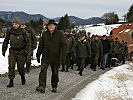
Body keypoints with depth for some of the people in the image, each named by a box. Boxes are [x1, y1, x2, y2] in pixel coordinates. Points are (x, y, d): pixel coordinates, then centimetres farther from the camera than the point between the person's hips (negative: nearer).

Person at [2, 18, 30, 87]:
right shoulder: (10, 31, -1)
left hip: (21, 52, -2)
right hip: (12, 51, 2)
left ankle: (22, 77, 33)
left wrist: (26, 51, -10)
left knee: (20, 67, 4)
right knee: (11, 66, -6)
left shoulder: (23, 32, -9)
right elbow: (6, 41, 11)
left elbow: (28, 42, -3)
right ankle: (11, 82, 0)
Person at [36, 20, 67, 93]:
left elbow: (64, 45, -5)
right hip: (45, 56, 1)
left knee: (55, 73, 7)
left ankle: (54, 87, 23)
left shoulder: (60, 34, -1)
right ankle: (42, 87, -14)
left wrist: (64, 55, -14)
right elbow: (41, 45, 13)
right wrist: (38, 55, 13)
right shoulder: (44, 34, 7)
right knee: (43, 70, -12)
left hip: (56, 57, -1)